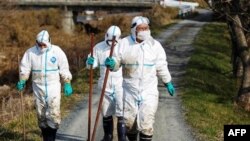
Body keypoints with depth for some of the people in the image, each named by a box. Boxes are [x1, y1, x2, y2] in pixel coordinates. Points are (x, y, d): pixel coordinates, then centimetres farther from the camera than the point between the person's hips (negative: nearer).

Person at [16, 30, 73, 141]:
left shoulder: (57, 51, -6)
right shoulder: (30, 52, -3)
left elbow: (64, 69, -1)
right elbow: (25, 68, 2)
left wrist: (67, 84, -2)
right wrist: (22, 81, -11)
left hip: (53, 86, -2)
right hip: (38, 87, 3)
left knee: (53, 113, -11)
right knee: (41, 114, 10)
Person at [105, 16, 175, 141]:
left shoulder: (154, 45, -4)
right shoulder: (124, 43, -5)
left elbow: (161, 67, 7)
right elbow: (117, 62, 0)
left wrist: (168, 82, 14)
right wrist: (111, 63, -23)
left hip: (149, 90, -1)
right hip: (129, 89, 1)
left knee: (146, 121, -6)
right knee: (129, 121, 13)